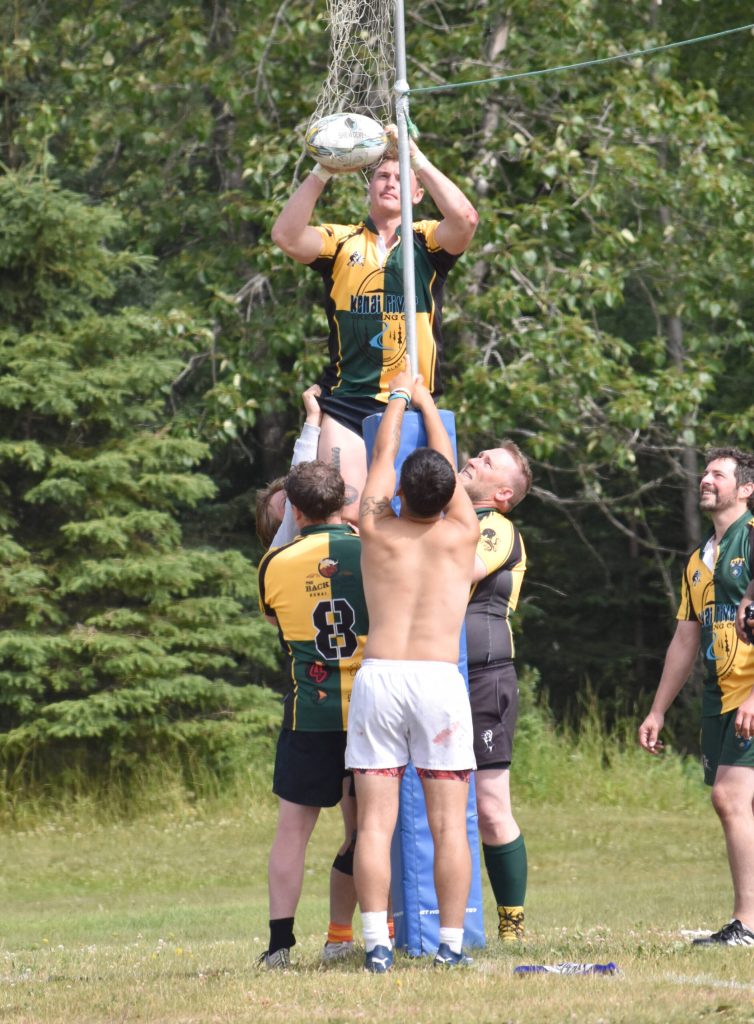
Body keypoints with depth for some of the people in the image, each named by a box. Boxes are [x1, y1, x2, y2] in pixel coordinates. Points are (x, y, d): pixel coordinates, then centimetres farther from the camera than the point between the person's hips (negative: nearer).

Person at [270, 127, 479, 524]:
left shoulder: (425, 242, 7)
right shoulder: (341, 241, 9)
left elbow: (464, 219, -13)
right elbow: (287, 236, -8)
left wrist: (417, 159, -12)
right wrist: (322, 172, -15)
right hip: (347, 404, 0)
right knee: (343, 515, -12)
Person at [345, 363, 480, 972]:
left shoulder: (377, 532, 5)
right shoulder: (461, 536, 4)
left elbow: (383, 456, 21)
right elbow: (449, 464, 20)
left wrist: (398, 398, 37)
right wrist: (426, 403, 35)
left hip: (378, 677, 1)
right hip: (439, 680, -1)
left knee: (375, 822, -2)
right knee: (449, 823, 1)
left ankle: (376, 943, -9)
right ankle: (451, 943, -1)